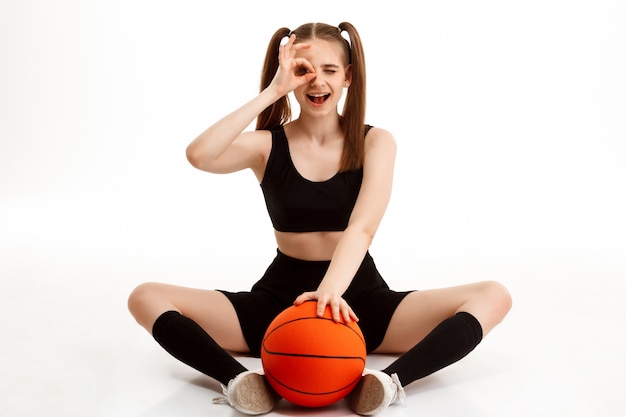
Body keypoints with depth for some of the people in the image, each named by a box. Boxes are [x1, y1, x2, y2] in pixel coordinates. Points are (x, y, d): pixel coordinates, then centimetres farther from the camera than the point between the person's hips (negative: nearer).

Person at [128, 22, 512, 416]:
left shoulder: (375, 142, -2)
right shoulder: (268, 145, 0)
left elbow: (362, 227, -19)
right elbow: (199, 155, -22)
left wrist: (332, 290, -38)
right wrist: (271, 92, -20)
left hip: (358, 302, 0)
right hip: (280, 300, 1)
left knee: (494, 297, -21)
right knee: (146, 298, -17)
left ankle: (390, 380, -40)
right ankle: (237, 379, -36)